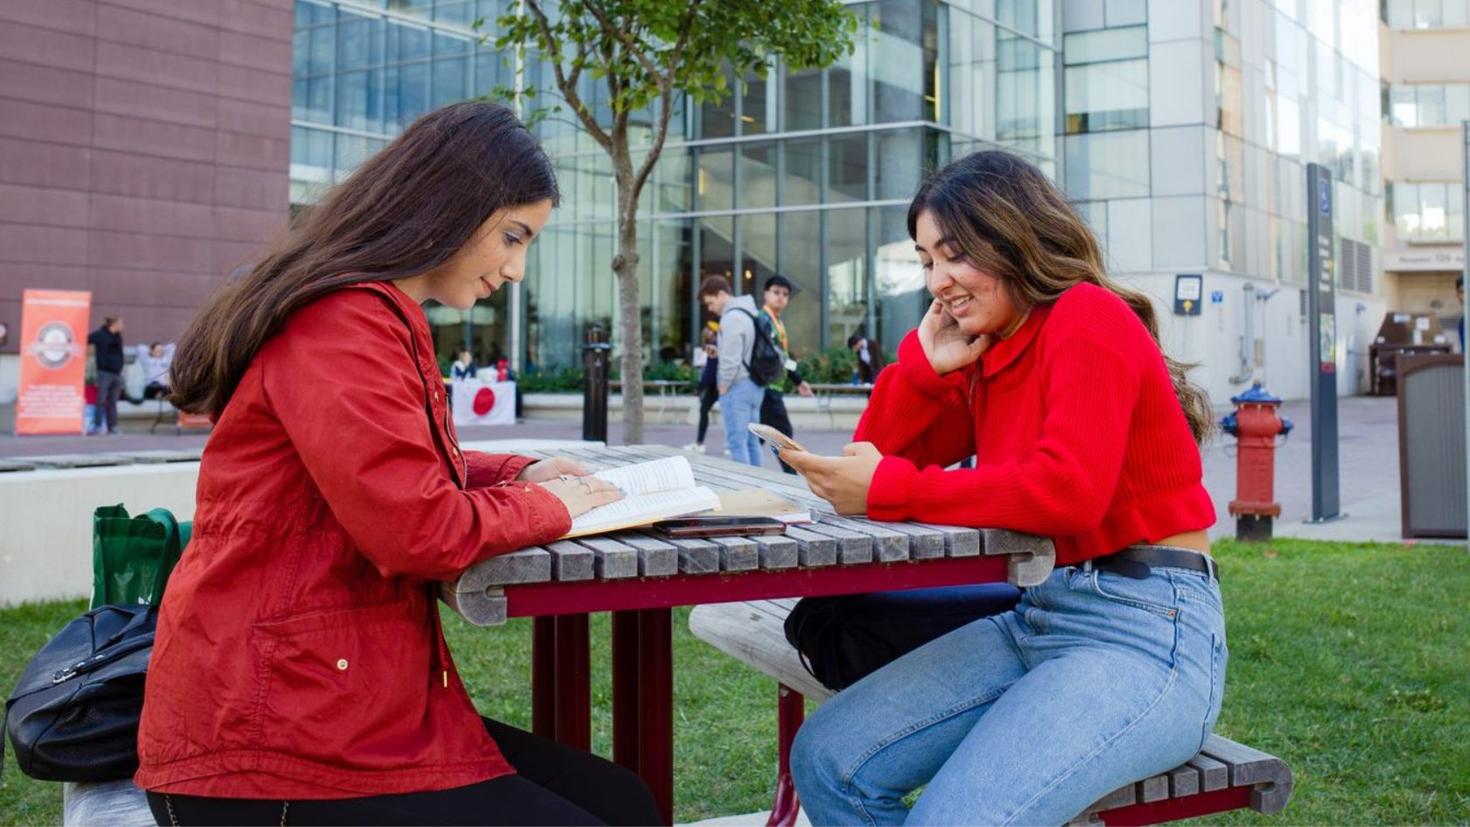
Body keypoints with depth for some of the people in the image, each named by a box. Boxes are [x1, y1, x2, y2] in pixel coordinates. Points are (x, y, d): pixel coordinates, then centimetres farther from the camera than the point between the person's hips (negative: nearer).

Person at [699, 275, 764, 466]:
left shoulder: (731, 318, -15)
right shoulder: (749, 313, 14)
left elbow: (731, 359, -19)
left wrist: (723, 386, -8)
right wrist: (718, 350, 10)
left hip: (738, 386, -10)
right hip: (755, 385, 10)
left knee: (736, 442, -6)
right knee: (751, 441, 13)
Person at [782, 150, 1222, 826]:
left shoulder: (1089, 317, -10)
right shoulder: (987, 357, 14)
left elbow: (1068, 490, -25)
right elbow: (873, 457, 13)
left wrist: (887, 490, -21)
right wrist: (927, 364, -1)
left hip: (1147, 630, -8)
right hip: (1036, 618, 8)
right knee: (826, 760, -5)